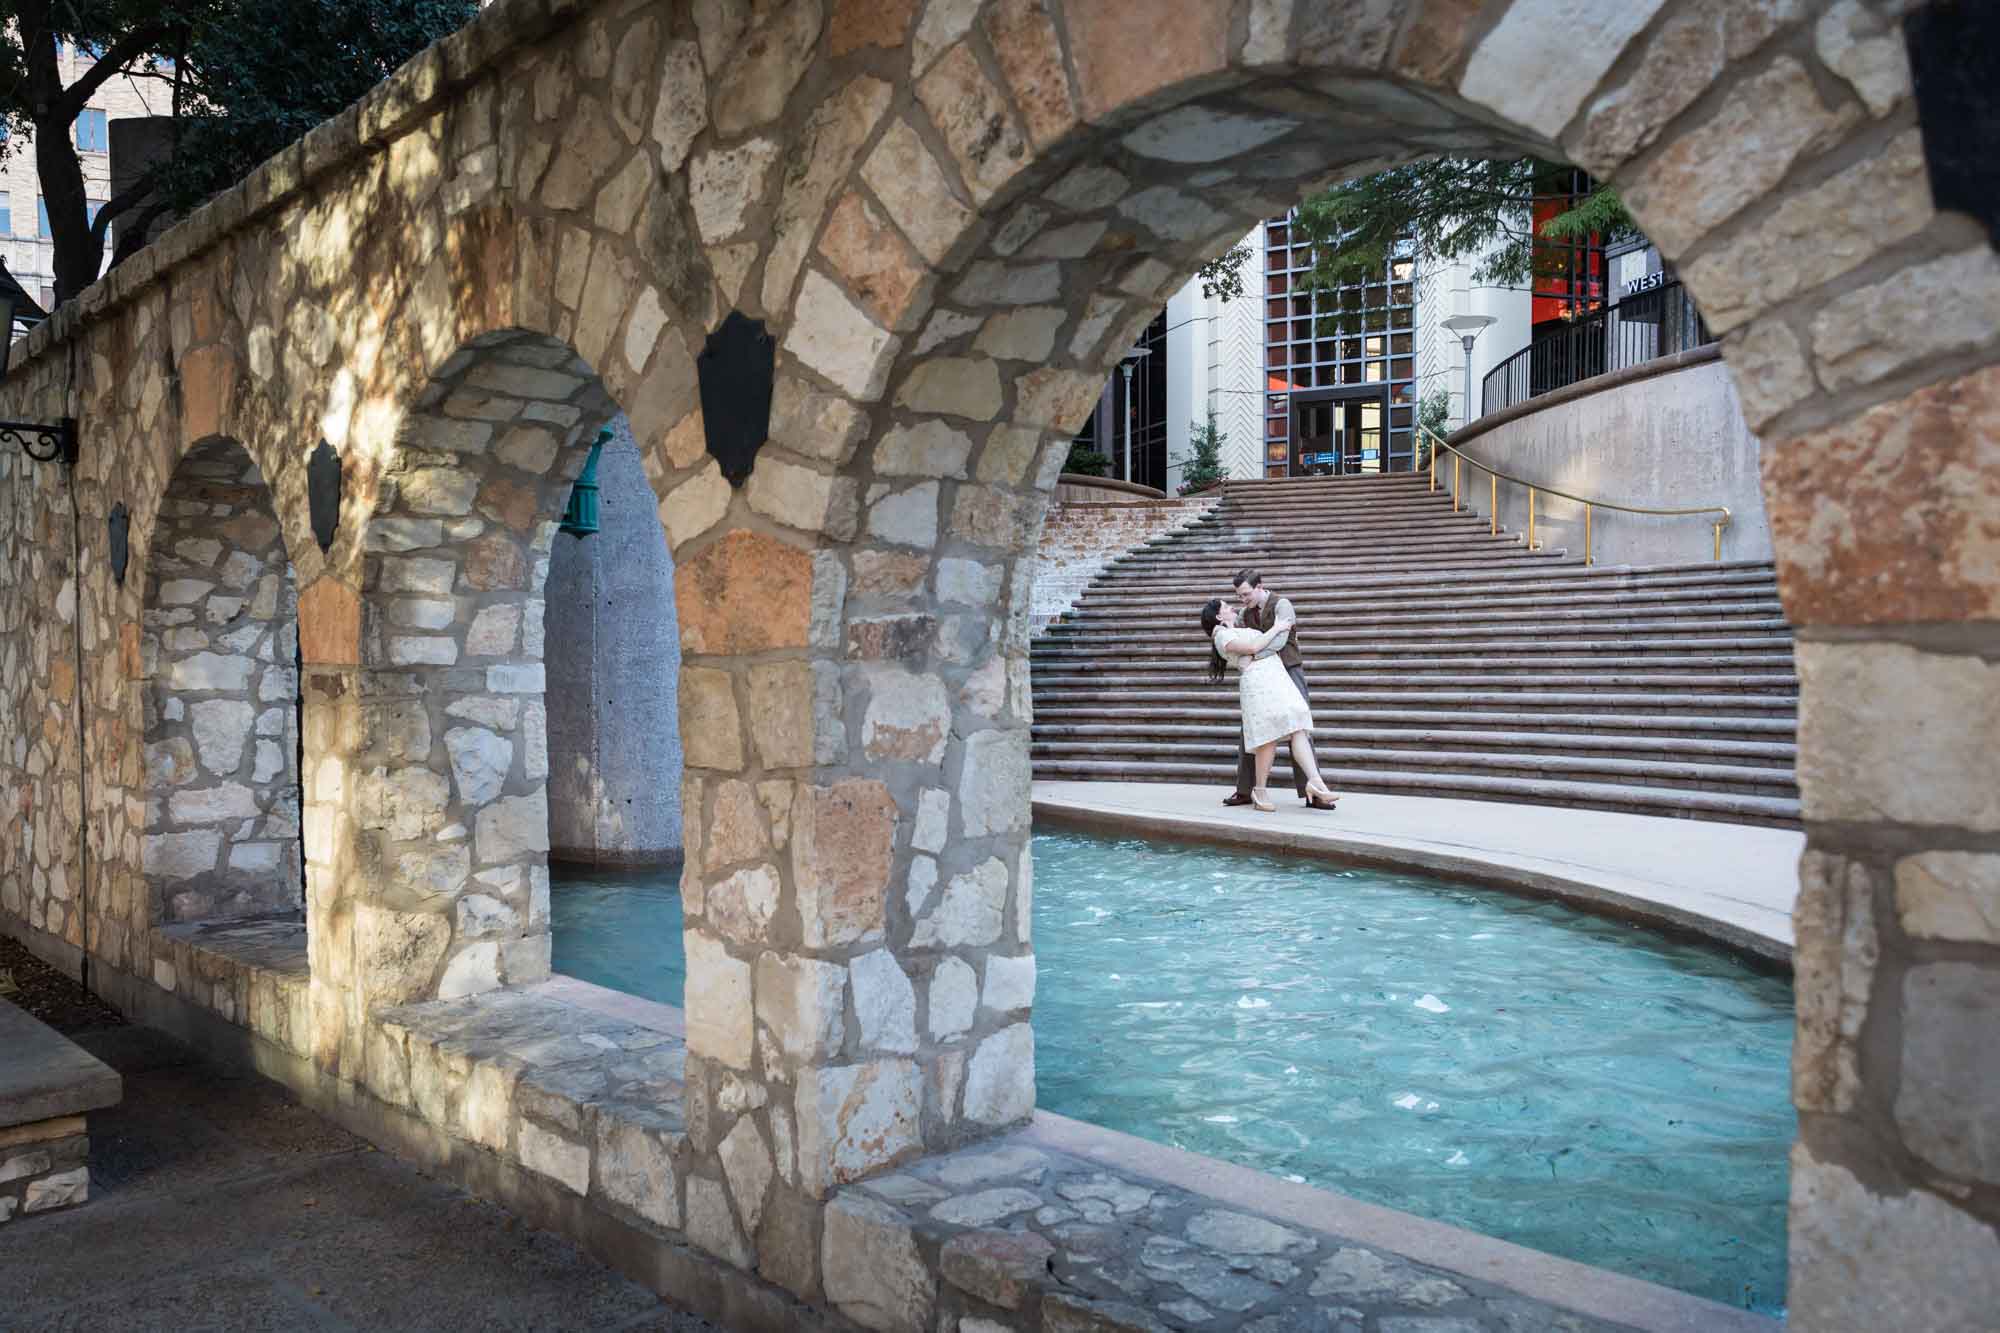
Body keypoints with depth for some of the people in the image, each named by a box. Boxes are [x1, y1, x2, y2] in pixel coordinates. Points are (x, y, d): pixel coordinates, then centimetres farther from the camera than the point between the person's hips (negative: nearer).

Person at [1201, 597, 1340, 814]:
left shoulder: (1239, 631, 32)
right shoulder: (1222, 635, 4)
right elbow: (1253, 647, -7)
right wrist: (1277, 628, 1)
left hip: (1278, 678, 8)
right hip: (1257, 681, -8)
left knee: (1297, 730, -12)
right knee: (1269, 738, -14)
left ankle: (1314, 781, -25)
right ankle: (1260, 792, -3)